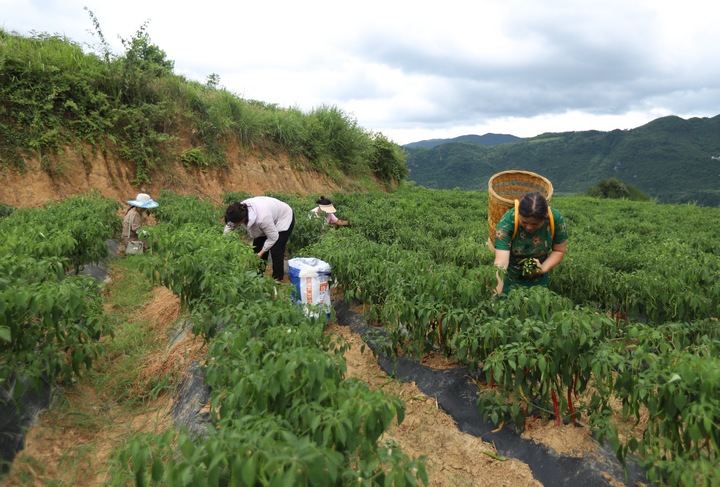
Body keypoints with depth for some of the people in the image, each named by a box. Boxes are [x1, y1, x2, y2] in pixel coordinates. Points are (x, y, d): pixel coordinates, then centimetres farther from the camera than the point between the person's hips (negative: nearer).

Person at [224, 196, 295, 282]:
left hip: (284, 219, -7)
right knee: (257, 247, 4)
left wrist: (261, 253, -21)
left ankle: (277, 279, 5)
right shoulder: (240, 211, -26)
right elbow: (229, 226, -5)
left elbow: (273, 238, -29)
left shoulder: (262, 218, -45)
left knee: (276, 250, -11)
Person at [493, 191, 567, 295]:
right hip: (510, 279, -2)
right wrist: (496, 293, -49)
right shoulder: (507, 222, -31)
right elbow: (501, 262, -37)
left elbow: (559, 250, -6)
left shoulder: (556, 219, -23)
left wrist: (544, 268, -24)